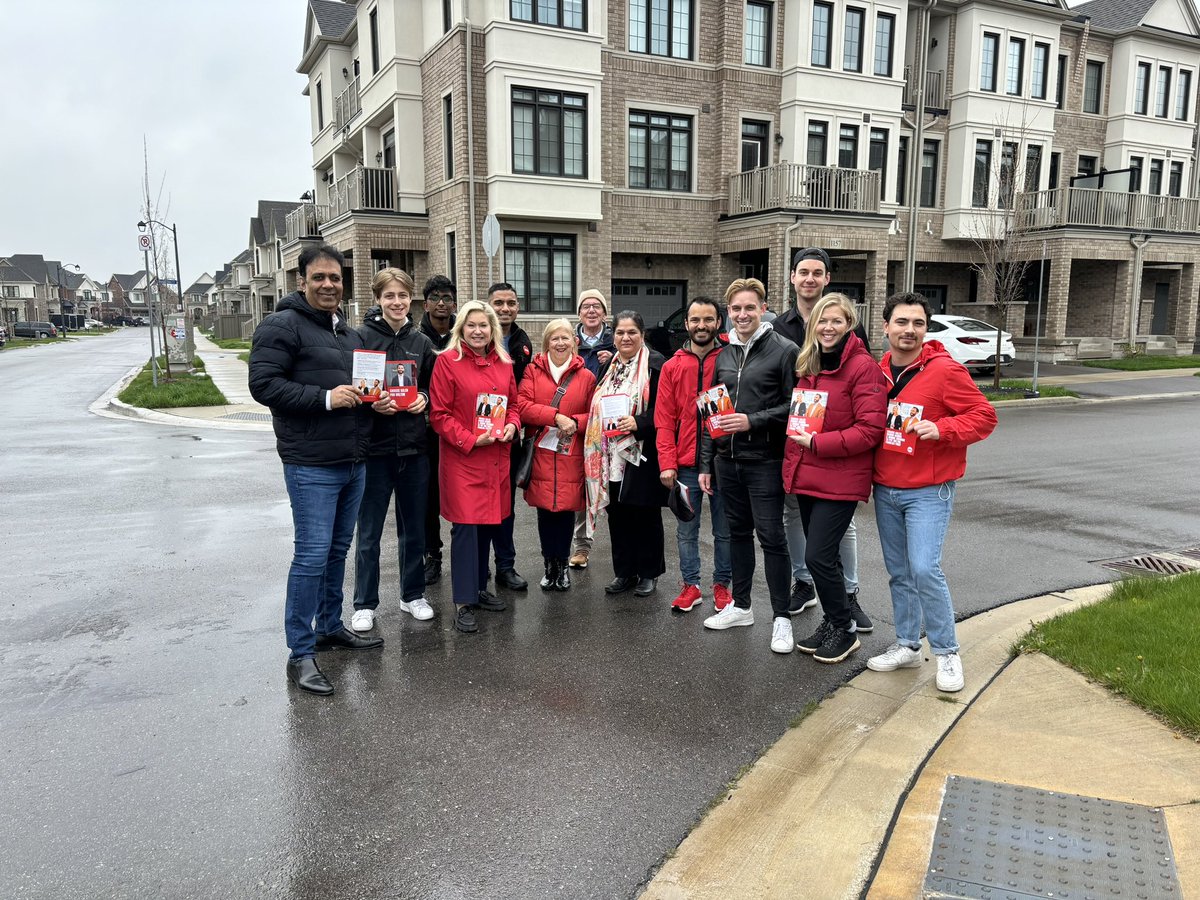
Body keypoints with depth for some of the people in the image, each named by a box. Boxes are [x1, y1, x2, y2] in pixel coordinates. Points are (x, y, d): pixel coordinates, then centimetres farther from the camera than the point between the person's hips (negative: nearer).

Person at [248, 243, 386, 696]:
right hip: (312, 465, -8)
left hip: (353, 461, 8)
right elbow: (263, 383, -17)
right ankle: (300, 654, 4)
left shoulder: (349, 332, 17)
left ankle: (330, 626, 32)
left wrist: (372, 397, 6)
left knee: (337, 549, 17)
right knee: (312, 555, -7)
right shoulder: (282, 325, -9)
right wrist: (325, 399, -22)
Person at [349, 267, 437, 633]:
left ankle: (413, 595, 30)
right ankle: (365, 604, 20)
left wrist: (423, 399, -4)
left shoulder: (422, 342, 7)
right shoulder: (361, 337, -5)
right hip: (374, 447, -4)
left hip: (413, 446, 4)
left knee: (414, 528, 14)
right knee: (369, 532, 6)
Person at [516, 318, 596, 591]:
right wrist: (556, 417, -17)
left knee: (566, 509, 5)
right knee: (544, 510, 6)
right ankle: (549, 563, 23)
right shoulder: (533, 371, 4)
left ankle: (562, 564, 23)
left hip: (571, 456, 0)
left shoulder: (586, 377, 5)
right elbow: (521, 406, -8)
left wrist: (575, 423, -14)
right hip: (540, 455, 0)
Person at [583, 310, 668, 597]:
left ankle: (648, 573, 19)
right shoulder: (608, 366, 14)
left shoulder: (655, 364, -6)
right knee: (617, 513, 10)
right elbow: (596, 407, 19)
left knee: (646, 514, 5)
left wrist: (638, 423, -24)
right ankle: (624, 572, 23)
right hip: (612, 455, 6)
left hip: (643, 453, -6)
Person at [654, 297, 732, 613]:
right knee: (686, 530, 10)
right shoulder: (672, 367, 4)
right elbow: (664, 420, 1)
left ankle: (722, 585, 24)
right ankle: (690, 585, 22)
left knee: (724, 530, 10)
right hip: (685, 465, 2)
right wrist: (667, 463, -6)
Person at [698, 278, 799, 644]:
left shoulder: (784, 350, -6)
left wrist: (753, 421, -19)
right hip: (727, 460, 6)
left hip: (764, 462, -6)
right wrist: (706, 463, 13)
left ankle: (781, 616, 10)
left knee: (771, 535, -1)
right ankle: (740, 605, 27)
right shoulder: (724, 354, 12)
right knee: (738, 531, 15)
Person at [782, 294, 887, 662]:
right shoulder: (807, 364, 12)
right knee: (822, 556, 15)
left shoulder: (863, 366, -12)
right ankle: (833, 622, 31)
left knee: (818, 556, -7)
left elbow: (870, 429, -17)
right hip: (807, 476, 7)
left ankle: (844, 629, 13)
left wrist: (818, 442, -18)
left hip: (840, 480, -7)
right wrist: (793, 460, 10)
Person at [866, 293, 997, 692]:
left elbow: (985, 415, -8)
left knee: (925, 569, -13)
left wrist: (941, 429, -24)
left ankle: (947, 653, 4)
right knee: (898, 573, 12)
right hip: (885, 490, 6)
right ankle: (907, 645, 25)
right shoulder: (878, 371, 6)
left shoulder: (945, 370, -11)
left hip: (928, 491, -5)